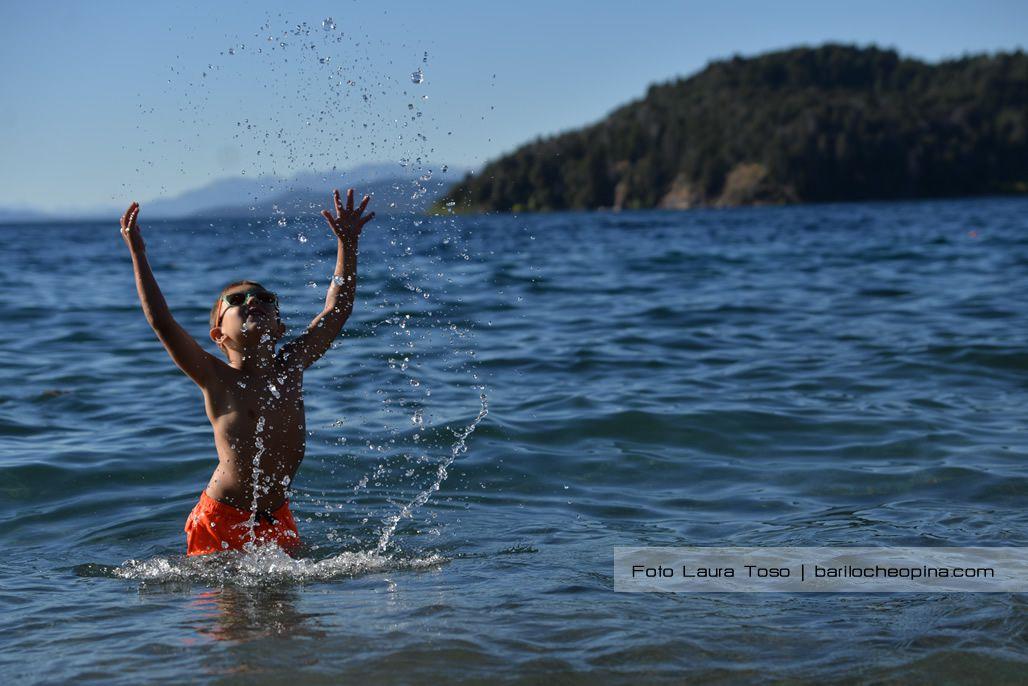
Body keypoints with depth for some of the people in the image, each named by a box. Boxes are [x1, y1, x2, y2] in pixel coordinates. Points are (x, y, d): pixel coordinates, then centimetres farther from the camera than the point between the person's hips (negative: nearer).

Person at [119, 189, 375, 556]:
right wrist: (137, 252, -15)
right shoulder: (217, 379, -8)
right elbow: (160, 320, -17)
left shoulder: (290, 368, 4)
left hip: (277, 521, 4)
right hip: (221, 523, -4)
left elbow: (338, 308, 10)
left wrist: (347, 242, 9)